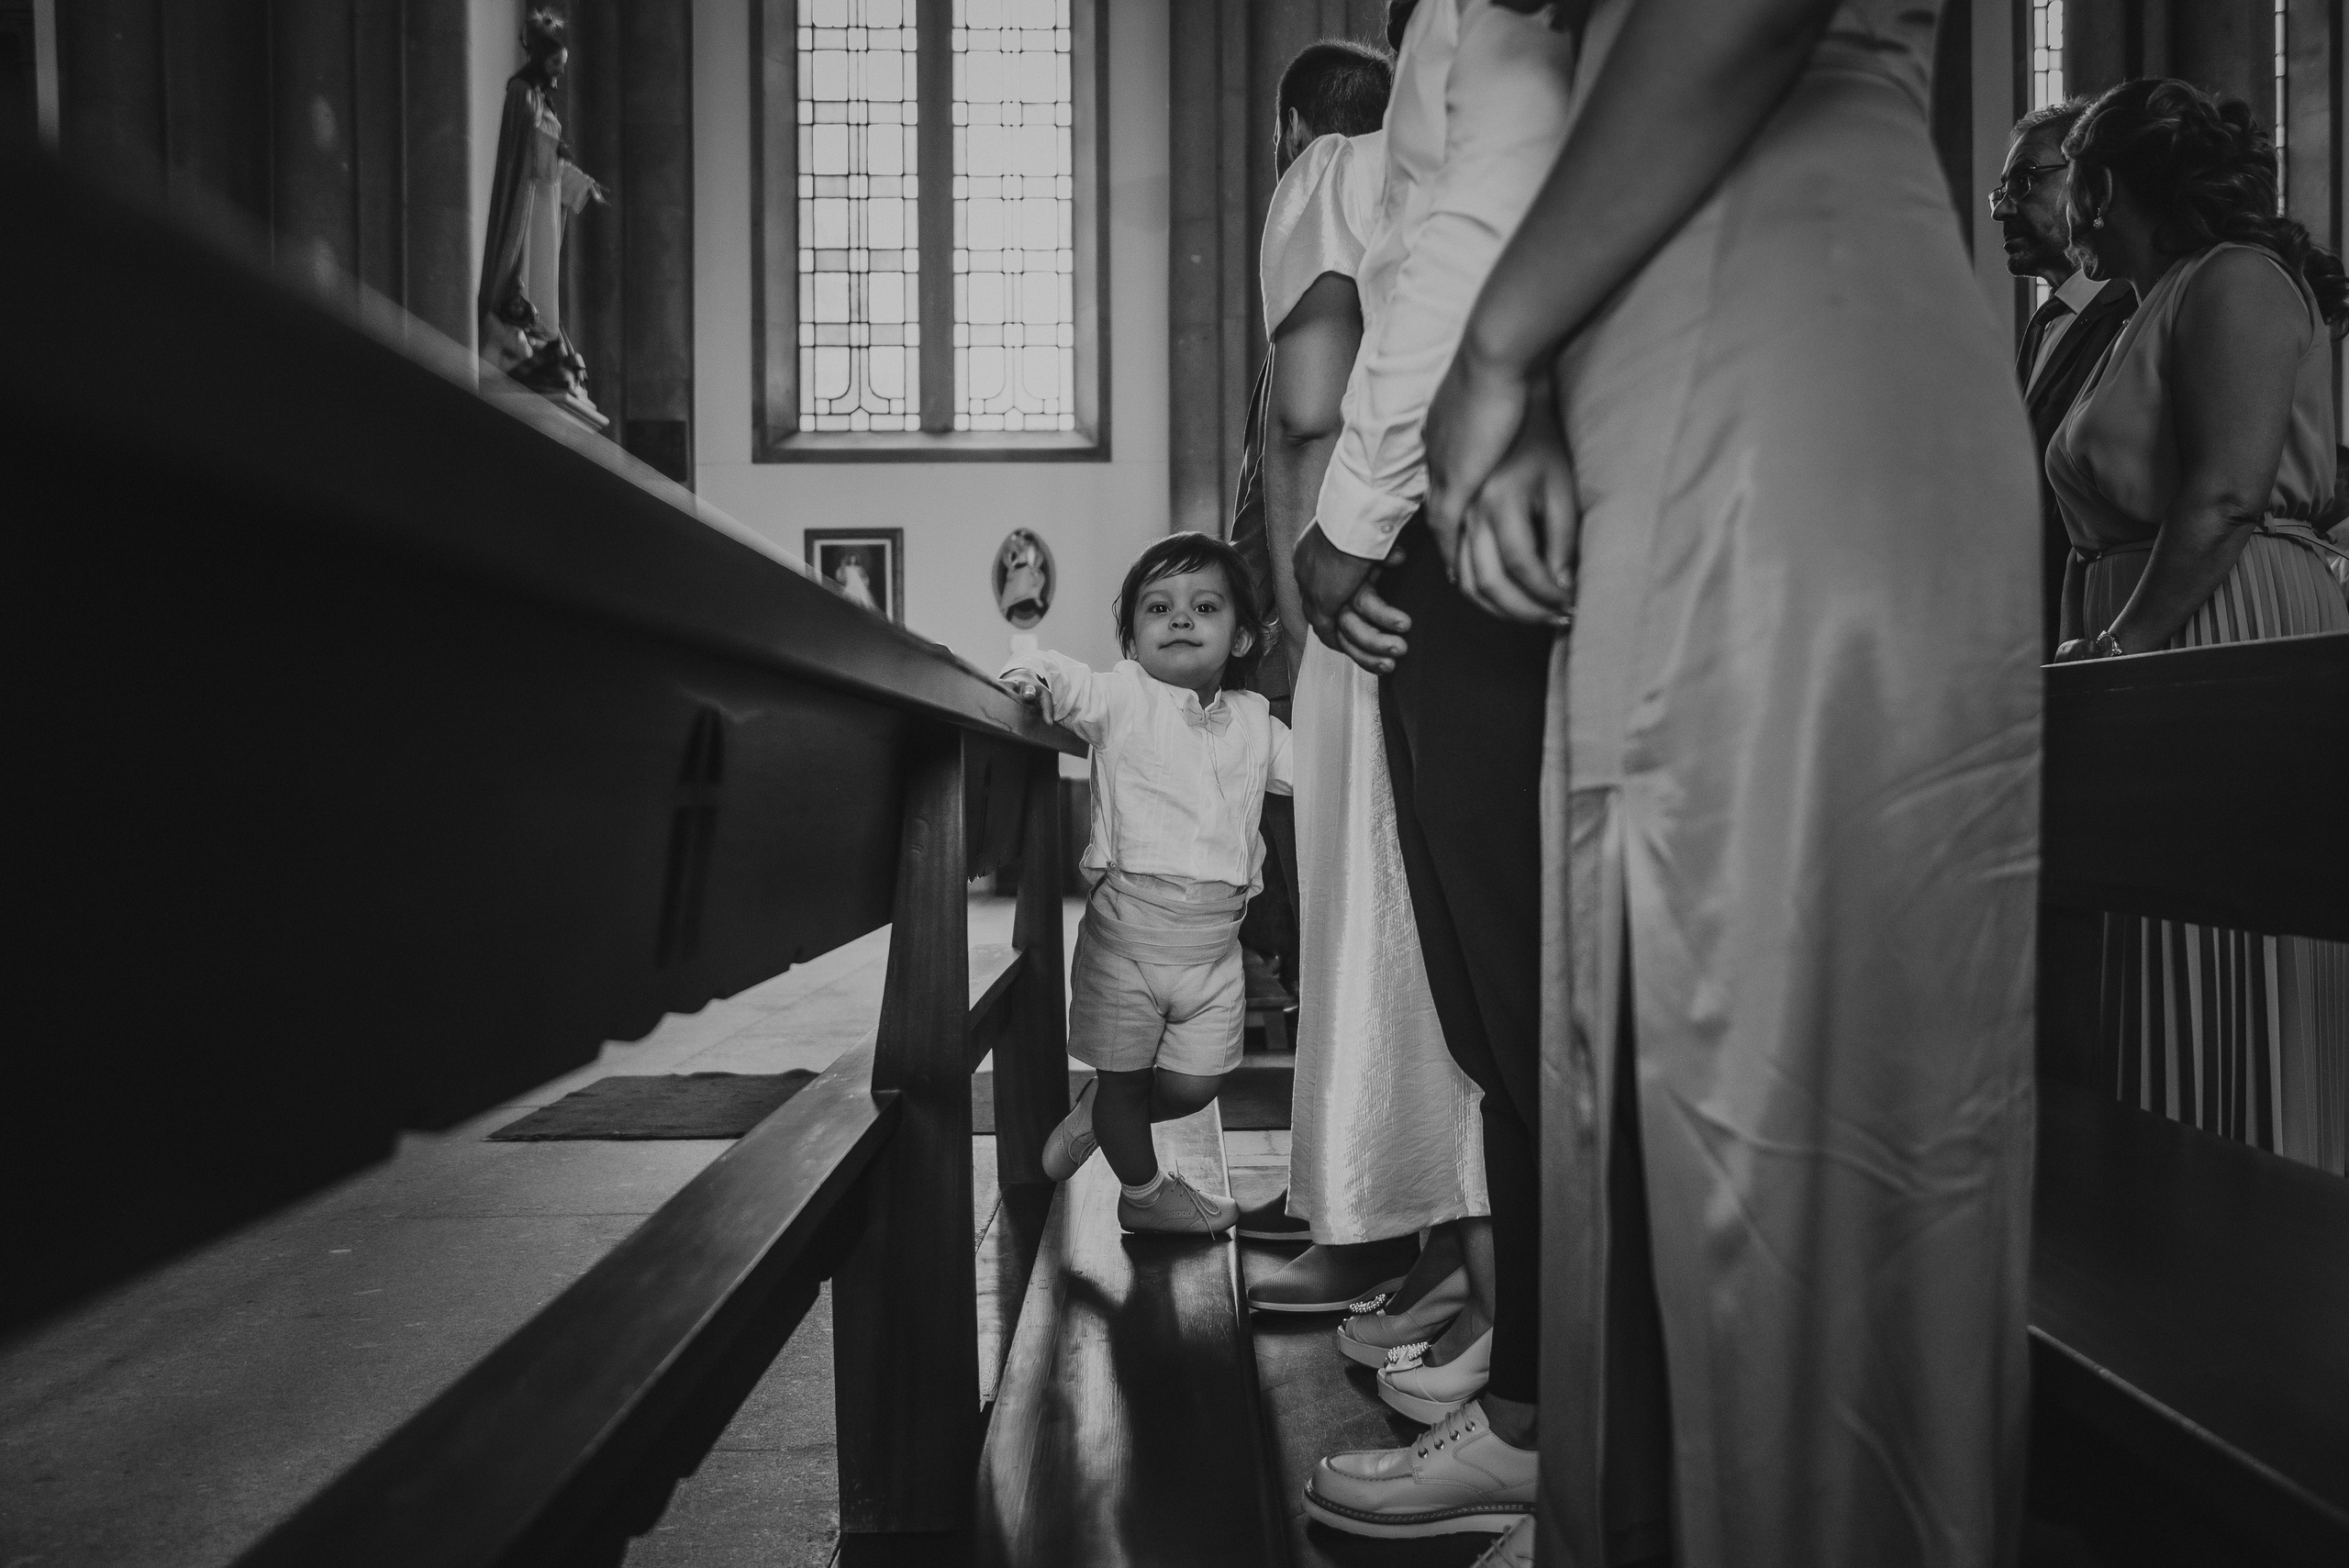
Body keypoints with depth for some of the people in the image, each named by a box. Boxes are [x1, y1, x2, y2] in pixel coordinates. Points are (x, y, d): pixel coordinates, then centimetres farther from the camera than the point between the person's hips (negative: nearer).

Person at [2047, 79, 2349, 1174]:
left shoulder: (2235, 280, -4)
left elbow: (2226, 495, -18)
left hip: (2232, 649, -9)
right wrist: (2089, 641, 12)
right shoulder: (2155, 312, 24)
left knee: (2231, 1019, -6)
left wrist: (2118, 645, -18)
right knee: (2166, 1012, 9)